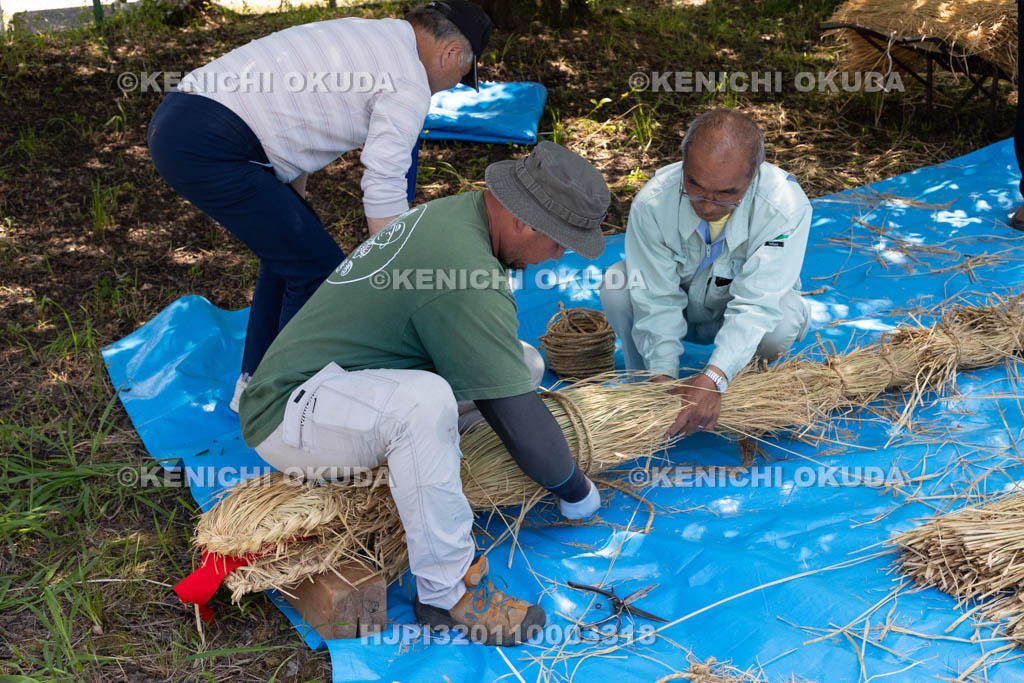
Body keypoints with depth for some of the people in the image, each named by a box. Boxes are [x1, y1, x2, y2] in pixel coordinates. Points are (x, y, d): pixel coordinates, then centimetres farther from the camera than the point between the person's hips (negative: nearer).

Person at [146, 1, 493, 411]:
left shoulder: (365, 36, 23)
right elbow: (384, 190, -12)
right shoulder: (409, 83, -6)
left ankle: (255, 383, 31)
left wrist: (296, 218, 31)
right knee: (319, 269, -3)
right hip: (207, 147, -10)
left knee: (290, 252, 22)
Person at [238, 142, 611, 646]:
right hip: (289, 414, -9)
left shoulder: (457, 210, 2)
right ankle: (446, 590, -23)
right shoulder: (465, 269, -28)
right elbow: (515, 414, -23)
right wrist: (577, 493, -8)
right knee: (425, 399, -39)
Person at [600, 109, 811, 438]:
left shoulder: (786, 206, -33)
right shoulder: (652, 203, -30)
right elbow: (657, 299, -25)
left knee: (782, 323, -35)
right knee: (617, 285, -28)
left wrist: (713, 379, -49)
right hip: (679, 309, 1)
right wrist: (663, 375, -37)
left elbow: (756, 303, -37)